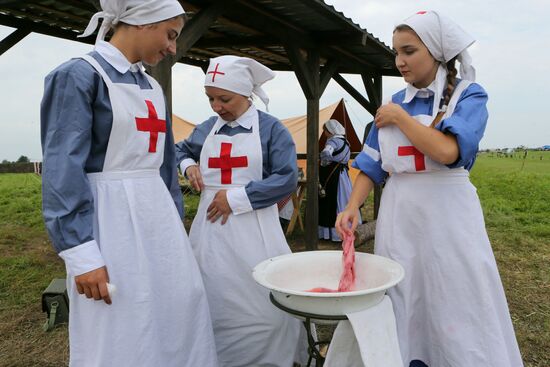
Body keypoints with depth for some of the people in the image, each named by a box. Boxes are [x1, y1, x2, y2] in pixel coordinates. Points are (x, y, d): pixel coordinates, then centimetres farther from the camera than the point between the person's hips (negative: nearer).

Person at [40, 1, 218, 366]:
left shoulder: (152, 88, 13)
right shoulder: (79, 75, -9)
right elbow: (61, 170, -15)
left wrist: (177, 224, 16)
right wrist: (82, 254, -19)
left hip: (157, 216, 7)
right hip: (111, 219, -7)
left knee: (177, 314, 11)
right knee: (120, 336, 5)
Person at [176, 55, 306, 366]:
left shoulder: (271, 128, -3)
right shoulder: (207, 129, 11)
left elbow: (287, 179, -11)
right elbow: (182, 150, 30)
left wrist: (236, 197, -14)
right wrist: (189, 166, 6)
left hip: (253, 229, -4)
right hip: (211, 228, 4)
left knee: (259, 304, -1)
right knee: (216, 302, 9)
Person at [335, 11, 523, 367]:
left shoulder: (469, 95, -4)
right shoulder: (394, 103, 9)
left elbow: (447, 152, -22)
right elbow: (373, 165, 6)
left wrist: (400, 117, -11)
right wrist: (353, 207, -10)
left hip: (447, 212, -4)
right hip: (399, 214, 4)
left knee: (455, 312, 5)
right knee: (402, 308, 12)